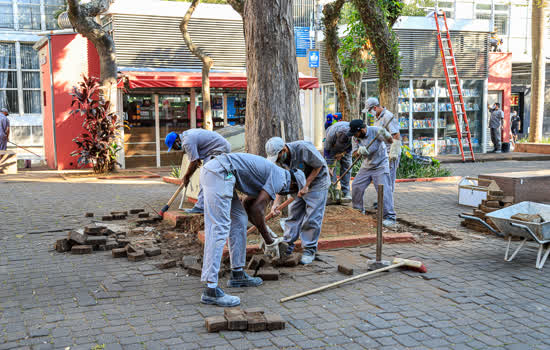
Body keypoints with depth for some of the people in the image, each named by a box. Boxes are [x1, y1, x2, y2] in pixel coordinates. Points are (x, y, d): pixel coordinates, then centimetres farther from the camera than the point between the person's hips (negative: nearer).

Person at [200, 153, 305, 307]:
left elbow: (247, 204, 34)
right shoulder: (280, 178, -1)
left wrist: (266, 232, 34)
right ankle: (211, 290, -17)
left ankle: (237, 274, 24)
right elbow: (257, 209, -9)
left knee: (240, 219, 18)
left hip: (211, 169, 11)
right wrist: (269, 241, 0)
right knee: (219, 229, -14)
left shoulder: (269, 174, 27)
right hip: (219, 173, -11)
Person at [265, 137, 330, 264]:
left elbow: (319, 166, -20)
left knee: (312, 218, -8)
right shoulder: (280, 159, -12)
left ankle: (309, 250, 1)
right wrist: (276, 203, -18)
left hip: (316, 181, -6)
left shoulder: (303, 148, -32)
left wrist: (306, 185, -21)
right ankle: (288, 245, 16)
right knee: (293, 214, 6)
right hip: (298, 184, 6)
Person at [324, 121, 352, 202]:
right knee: (331, 167, -13)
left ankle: (346, 192, -8)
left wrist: (343, 153, -19)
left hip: (346, 148, 1)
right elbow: (327, 151, -26)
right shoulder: (331, 135, -41)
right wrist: (329, 167, -24)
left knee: (346, 165, -10)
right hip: (332, 145, -1)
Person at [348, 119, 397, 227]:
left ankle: (390, 217, -13)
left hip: (380, 165, -6)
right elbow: (354, 153, -7)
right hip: (366, 166, 6)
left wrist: (385, 135, -47)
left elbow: (391, 141, -24)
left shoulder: (375, 131, -21)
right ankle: (358, 210, 31)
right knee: (356, 187, 9)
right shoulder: (355, 137, -5)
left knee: (384, 191, -16)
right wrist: (359, 151, -31)